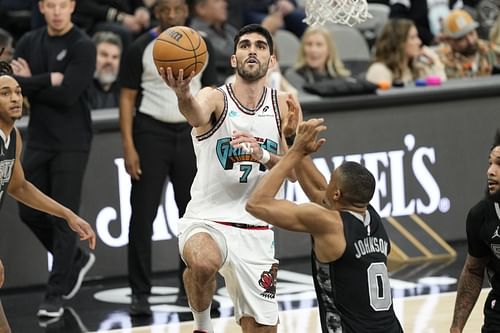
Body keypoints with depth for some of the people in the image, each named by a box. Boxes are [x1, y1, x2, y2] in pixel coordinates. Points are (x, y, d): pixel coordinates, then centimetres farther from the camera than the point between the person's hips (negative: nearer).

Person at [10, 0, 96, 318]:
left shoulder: (83, 47, -11)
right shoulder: (30, 42, 6)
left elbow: (67, 95, -21)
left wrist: (29, 83, -11)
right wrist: (47, 81, -17)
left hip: (71, 144, -6)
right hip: (38, 141, 6)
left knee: (63, 218, -4)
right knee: (31, 213, 10)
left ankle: (55, 294, 3)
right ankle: (76, 259, 33)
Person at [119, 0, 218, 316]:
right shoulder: (141, 49, -3)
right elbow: (128, 98, -2)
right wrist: (128, 147, -10)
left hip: (190, 132, 3)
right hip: (151, 131, -3)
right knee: (143, 215, -5)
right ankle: (140, 293, -1)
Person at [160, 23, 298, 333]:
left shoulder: (284, 105, 5)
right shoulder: (215, 98, -7)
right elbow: (197, 115, -32)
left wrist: (263, 156, -19)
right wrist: (183, 95, -56)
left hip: (255, 230, 4)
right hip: (206, 220, -4)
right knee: (203, 263, -38)